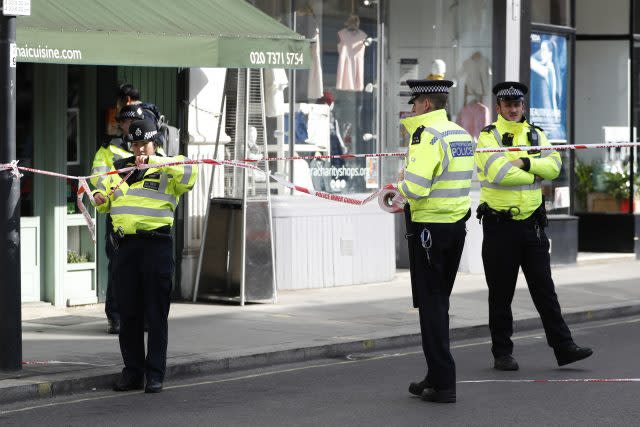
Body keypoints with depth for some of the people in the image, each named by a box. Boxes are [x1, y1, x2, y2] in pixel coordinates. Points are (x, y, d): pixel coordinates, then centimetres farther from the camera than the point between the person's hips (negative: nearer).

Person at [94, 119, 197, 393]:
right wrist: (100, 199, 6)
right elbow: (107, 206, 30)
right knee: (128, 313, 7)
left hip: (156, 244, -5)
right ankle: (132, 372, 14)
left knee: (156, 313, -3)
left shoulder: (167, 169, 4)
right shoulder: (120, 168, 19)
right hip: (125, 245, 5)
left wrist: (154, 161, -21)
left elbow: (189, 174, -19)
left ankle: (155, 374, 1)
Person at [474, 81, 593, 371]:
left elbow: (554, 165, -6)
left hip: (532, 223, 4)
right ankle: (502, 353, 11)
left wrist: (524, 163, -20)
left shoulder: (535, 135, 10)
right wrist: (534, 175, -9)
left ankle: (564, 347, 5)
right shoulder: (488, 136, -5)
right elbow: (499, 173, -21)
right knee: (501, 293, 3)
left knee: (544, 288, 5)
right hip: (499, 225, -4)